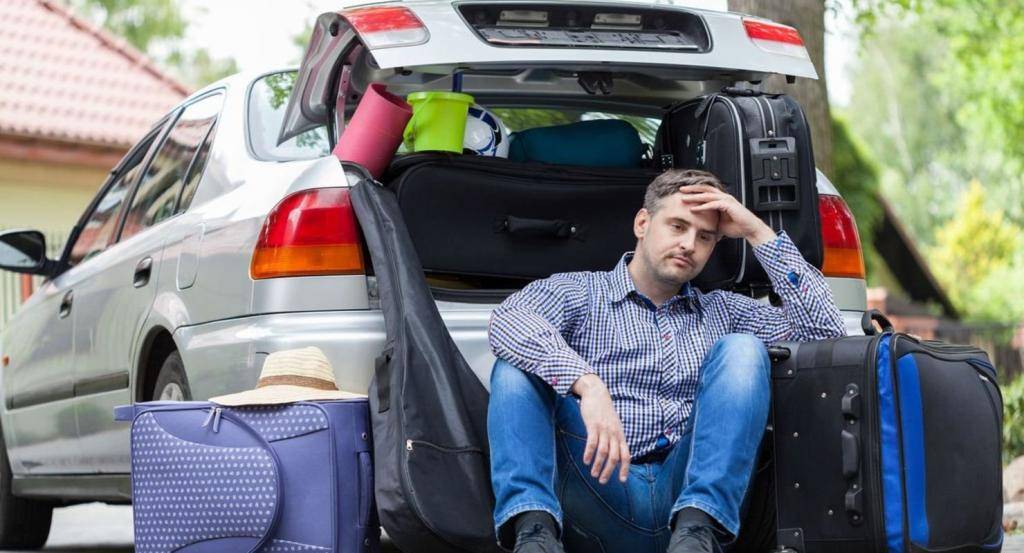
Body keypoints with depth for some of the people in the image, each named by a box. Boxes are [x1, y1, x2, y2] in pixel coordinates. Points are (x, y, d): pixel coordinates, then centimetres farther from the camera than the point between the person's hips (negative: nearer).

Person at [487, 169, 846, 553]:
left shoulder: (723, 312, 25)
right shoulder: (577, 292, 13)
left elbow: (826, 332, 12)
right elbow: (507, 320, -10)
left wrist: (759, 233, 11)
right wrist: (587, 384, -28)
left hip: (689, 490, 2)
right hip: (598, 493, -2)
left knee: (742, 350, -14)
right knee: (517, 360, -19)